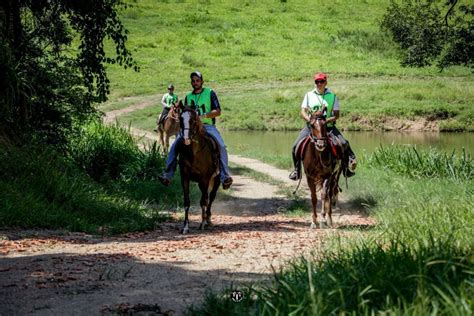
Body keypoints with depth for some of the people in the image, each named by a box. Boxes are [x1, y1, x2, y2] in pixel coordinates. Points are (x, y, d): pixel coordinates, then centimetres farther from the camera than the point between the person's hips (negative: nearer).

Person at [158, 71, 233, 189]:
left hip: (208, 126, -4)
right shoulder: (188, 97, 16)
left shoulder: (210, 93, 4)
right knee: (175, 145, -16)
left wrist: (204, 115, -20)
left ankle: (225, 176, -30)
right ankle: (168, 174, -16)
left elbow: (218, 111, -4)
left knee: (221, 146, -29)